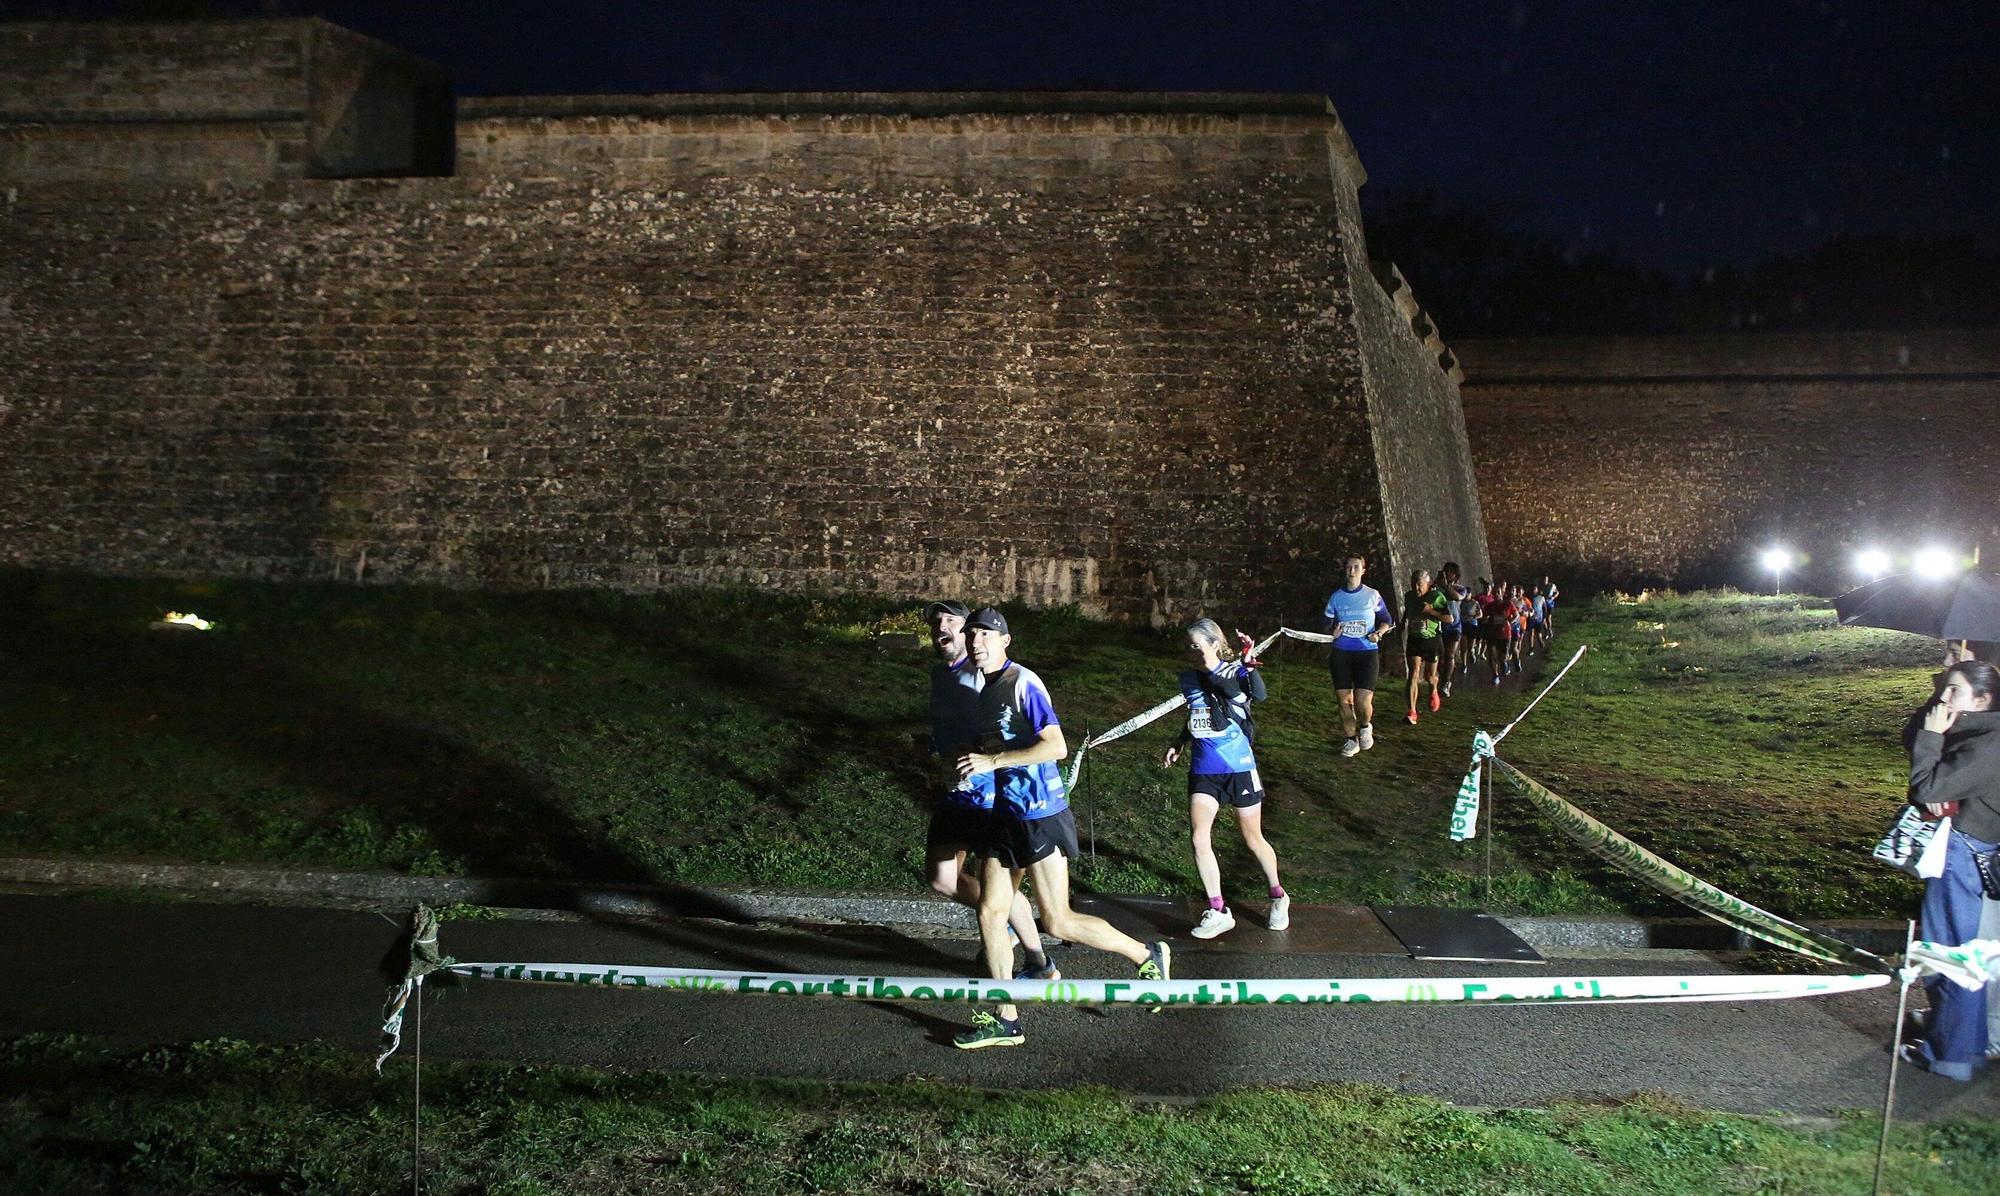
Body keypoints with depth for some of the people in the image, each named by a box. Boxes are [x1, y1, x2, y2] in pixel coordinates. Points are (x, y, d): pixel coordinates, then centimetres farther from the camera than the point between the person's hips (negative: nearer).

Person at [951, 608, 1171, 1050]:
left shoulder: (1022, 683, -14)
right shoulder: (984, 686, 13)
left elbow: (1055, 746, -23)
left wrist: (993, 760, -23)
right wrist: (971, 756, 9)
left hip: (1040, 815, -9)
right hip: (1005, 813, 9)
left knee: (1058, 922, -4)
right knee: (990, 914, 5)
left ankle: (1149, 957, 16)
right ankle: (1006, 1021, 14)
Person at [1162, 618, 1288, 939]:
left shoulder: (1236, 670, -8)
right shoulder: (1189, 679, 7)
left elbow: (1258, 695, -29)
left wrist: (1248, 663, -37)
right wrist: (1178, 745, 15)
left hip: (1239, 768, -4)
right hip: (1203, 771, 4)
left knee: (1253, 838, 9)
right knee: (1199, 839, -11)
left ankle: (1278, 898, 33)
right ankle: (1217, 912, -1)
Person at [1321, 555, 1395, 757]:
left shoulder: (1372, 595, 2)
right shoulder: (1336, 597, 6)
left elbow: (1387, 621, 9)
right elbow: (1326, 625, 12)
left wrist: (1379, 632, -10)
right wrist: (1331, 631, -10)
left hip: (1367, 652, -2)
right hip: (1341, 653, 2)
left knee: (1363, 701, -13)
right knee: (1344, 699, 2)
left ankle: (1365, 726, 20)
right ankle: (1351, 739, 19)